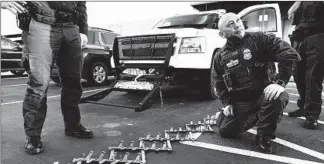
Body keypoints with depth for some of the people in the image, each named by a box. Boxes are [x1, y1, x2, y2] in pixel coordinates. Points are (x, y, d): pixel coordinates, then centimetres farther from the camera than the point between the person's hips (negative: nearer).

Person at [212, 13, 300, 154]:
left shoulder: (259, 39, -9)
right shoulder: (220, 57, 2)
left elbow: (290, 54, -17)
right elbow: (219, 83, 12)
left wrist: (280, 82, -28)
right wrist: (226, 103, 1)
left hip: (264, 94, -2)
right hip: (239, 102, 3)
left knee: (278, 97, -35)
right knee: (226, 131, -3)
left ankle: (264, 138, -12)